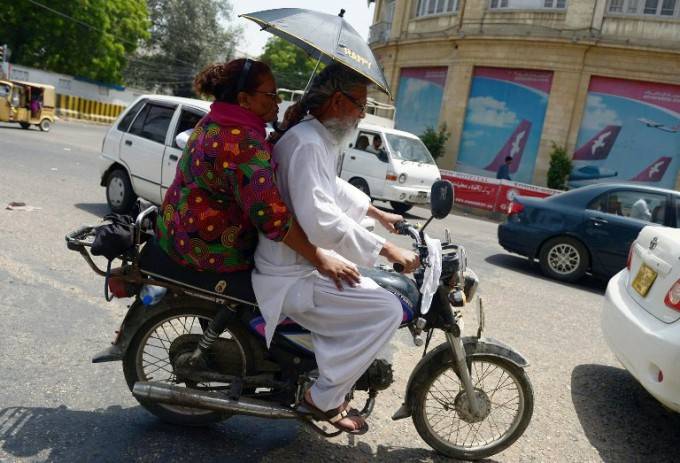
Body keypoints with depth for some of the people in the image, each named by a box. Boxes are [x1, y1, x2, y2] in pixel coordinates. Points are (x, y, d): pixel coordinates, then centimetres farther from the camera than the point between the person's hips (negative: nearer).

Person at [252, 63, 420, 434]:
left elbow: (333, 188, 29)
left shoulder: (318, 138, 11)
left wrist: (378, 213, 29)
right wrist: (387, 249, -26)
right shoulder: (307, 144, -22)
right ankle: (324, 397, -3)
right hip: (292, 276, -11)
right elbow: (322, 222, -31)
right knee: (387, 310, -17)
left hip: (303, 259, 11)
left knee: (375, 286, 25)